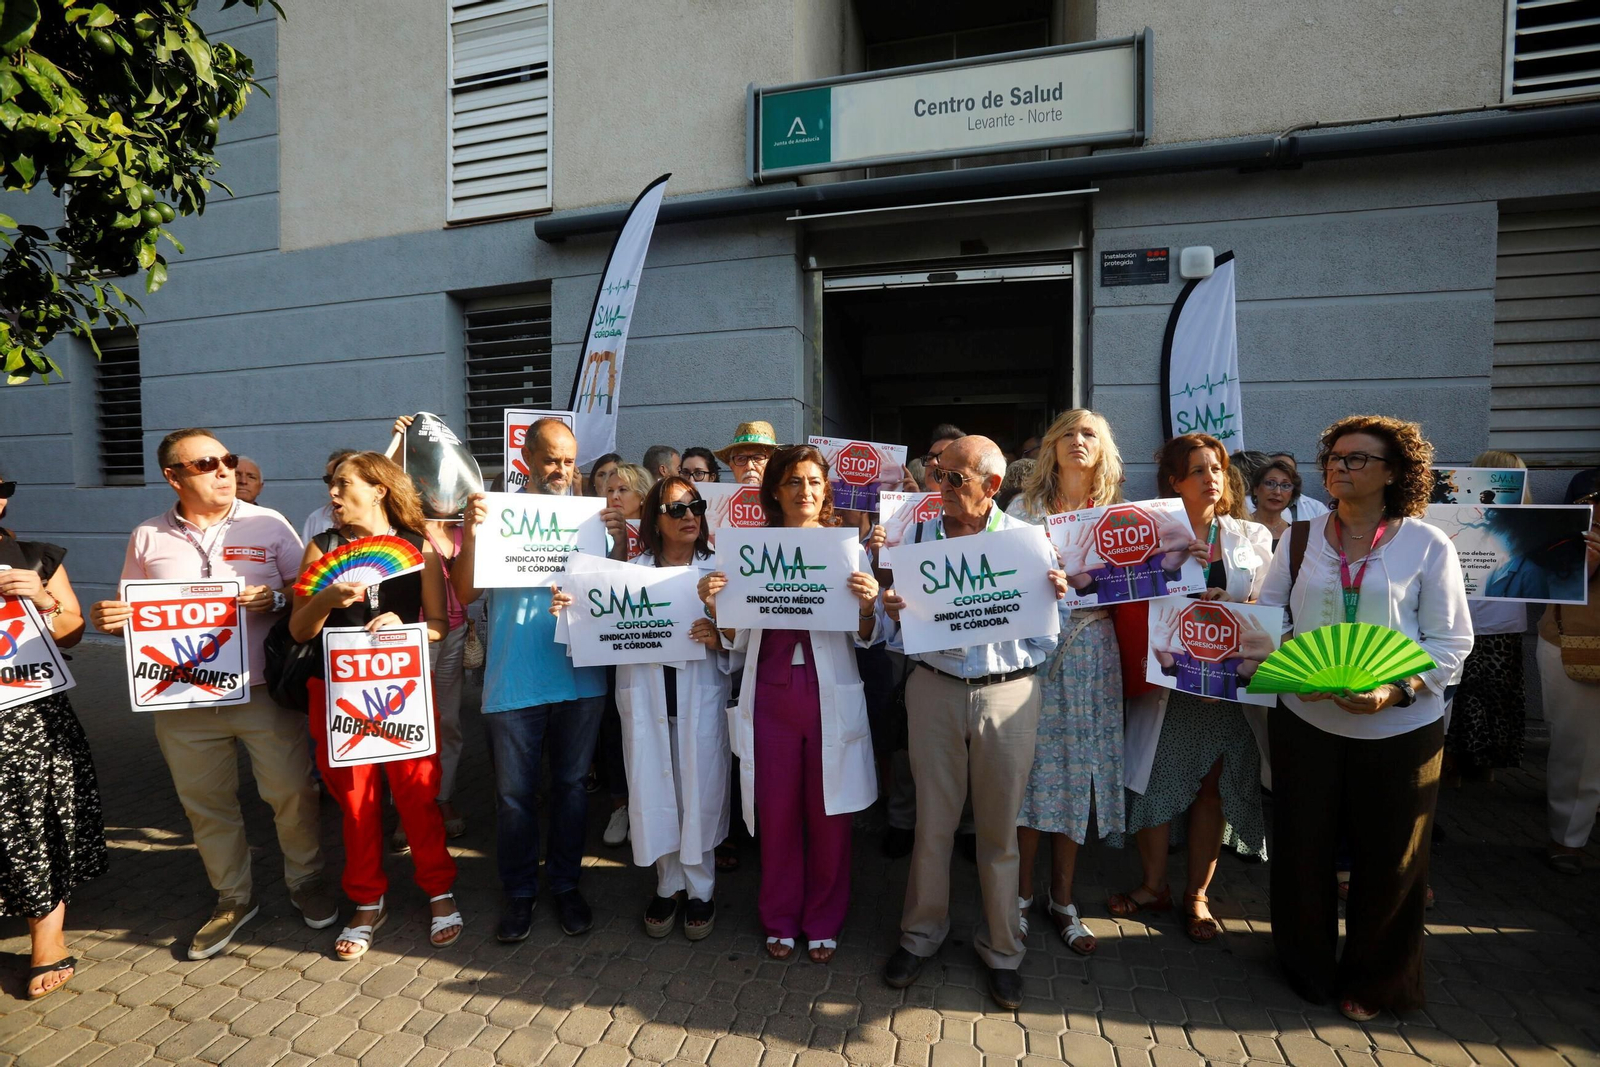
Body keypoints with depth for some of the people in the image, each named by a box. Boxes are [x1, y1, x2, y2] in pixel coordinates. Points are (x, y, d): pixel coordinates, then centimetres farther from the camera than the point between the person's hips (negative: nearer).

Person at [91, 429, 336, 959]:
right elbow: (133, 612, 12)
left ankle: (305, 879, 29)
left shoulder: (268, 524, -1)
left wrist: (275, 598, -20)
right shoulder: (148, 537, 5)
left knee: (291, 791, 6)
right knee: (205, 804, 14)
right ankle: (233, 897, 33)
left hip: (265, 691, -2)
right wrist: (109, 618, -10)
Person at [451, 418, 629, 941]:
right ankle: (519, 892, 29)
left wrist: (619, 541, -16)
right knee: (514, 792, 10)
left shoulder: (589, 514, 4)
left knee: (571, 784, 14)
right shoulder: (495, 512, 0)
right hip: (513, 680, -1)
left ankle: (566, 883, 32)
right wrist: (470, 535, -21)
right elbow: (465, 593, -6)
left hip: (580, 677, 1)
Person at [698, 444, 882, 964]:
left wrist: (867, 606, -19)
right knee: (777, 814, 10)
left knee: (829, 814, 8)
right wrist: (714, 608, -13)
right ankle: (781, 921, 31)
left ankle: (823, 923, 29)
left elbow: (867, 638, 2)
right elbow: (738, 641, 6)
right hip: (771, 693, 1)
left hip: (831, 696, 0)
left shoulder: (849, 549, 3)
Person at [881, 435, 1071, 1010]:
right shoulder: (918, 537, 4)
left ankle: (1000, 948, 31)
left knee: (1000, 826, 10)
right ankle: (920, 935, 32)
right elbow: (899, 628, 7)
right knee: (932, 819, 11)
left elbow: (1046, 635, 3)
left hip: (1008, 691, -1)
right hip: (935, 687, 1)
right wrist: (891, 610, -15)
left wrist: (1057, 595, -16)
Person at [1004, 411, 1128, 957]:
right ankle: (1022, 893, 20)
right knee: (1031, 768, 2)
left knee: (1078, 771, 6)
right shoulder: (1024, 508, 4)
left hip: (1090, 650, 2)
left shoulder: (1116, 514, 10)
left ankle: (1062, 899, 23)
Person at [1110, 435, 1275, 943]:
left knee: (1215, 787, 10)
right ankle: (1154, 886, 26)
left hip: (1231, 685, 2)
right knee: (1156, 782, 5)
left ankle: (1197, 895, 27)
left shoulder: (1253, 537, 8)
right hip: (1167, 682, -2)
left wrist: (1248, 662, -9)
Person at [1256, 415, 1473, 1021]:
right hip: (1305, 721, 2)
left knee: (1387, 861, 11)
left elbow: (1451, 642, -5)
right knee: (1302, 850, 11)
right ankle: (1308, 968, 33)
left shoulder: (1428, 546, -3)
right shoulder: (1299, 540, 5)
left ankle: (1375, 982, 34)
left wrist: (1394, 691, -20)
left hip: (1399, 728, -2)